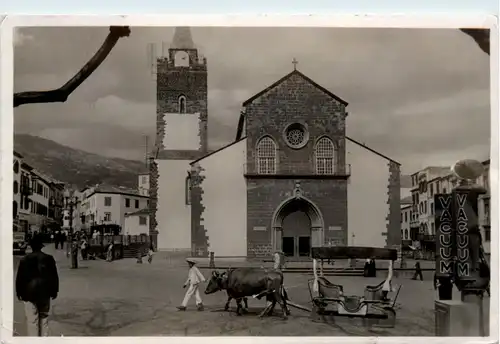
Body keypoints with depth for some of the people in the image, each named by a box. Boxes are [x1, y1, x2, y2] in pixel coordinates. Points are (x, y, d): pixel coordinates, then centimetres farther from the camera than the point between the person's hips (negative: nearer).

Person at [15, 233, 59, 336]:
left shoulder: (24, 260, -7)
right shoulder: (49, 259, -3)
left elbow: (19, 278, -3)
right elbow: (54, 277, 2)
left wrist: (19, 292, 7)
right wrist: (54, 291, 11)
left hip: (30, 293, -2)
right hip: (44, 293, 2)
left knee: (32, 320, 1)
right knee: (44, 318, 14)